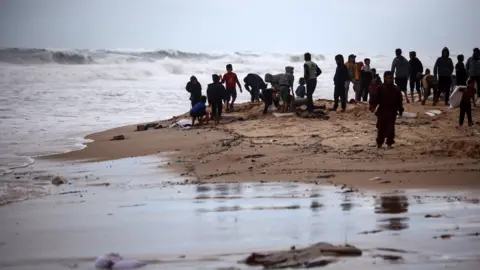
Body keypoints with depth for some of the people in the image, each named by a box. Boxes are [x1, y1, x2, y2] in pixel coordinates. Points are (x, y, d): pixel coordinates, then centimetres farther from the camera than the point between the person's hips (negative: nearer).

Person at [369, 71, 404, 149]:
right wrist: (372, 106, -19)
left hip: (392, 112, 1)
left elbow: (399, 101, 8)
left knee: (390, 128, -2)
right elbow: (375, 98, -6)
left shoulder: (396, 89, 4)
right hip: (382, 111, -1)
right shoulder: (380, 88, -1)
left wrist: (400, 110, 7)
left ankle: (389, 143, 6)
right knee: (381, 128, 5)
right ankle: (379, 142, 16)